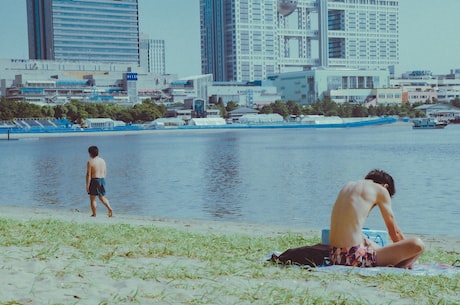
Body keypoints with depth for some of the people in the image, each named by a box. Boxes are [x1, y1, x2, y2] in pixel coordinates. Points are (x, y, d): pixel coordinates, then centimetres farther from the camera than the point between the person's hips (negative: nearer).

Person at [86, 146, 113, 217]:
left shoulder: (90, 162, -11)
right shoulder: (102, 160, 8)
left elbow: (88, 175, -13)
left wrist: (87, 185, -11)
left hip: (94, 180, -6)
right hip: (102, 180, 6)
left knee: (92, 198, 6)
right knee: (102, 197, 17)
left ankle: (94, 214, 9)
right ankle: (110, 208, -2)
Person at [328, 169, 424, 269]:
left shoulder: (348, 186, 21)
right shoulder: (380, 189, 2)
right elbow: (394, 232, 7)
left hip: (334, 256, 8)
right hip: (355, 258, -8)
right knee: (417, 244, -9)